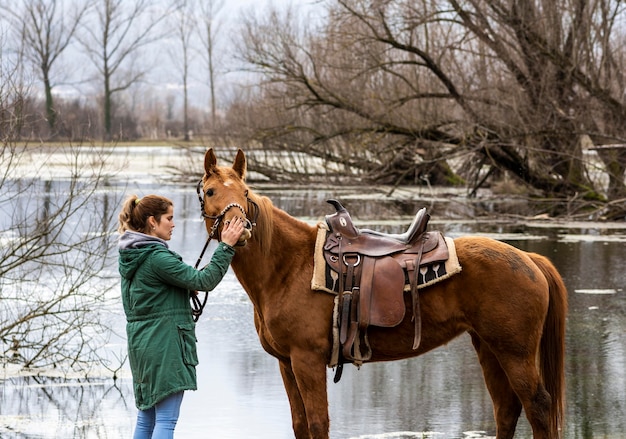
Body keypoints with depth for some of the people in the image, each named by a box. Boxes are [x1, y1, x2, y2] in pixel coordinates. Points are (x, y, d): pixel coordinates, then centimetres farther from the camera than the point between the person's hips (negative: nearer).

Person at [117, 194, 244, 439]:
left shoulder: (130, 257, 12)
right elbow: (204, 281, -18)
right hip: (164, 345, -10)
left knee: (146, 416, 13)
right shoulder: (157, 258, -17)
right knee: (166, 419, -10)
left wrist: (187, 289, 8)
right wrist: (226, 246, -14)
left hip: (141, 344, 10)